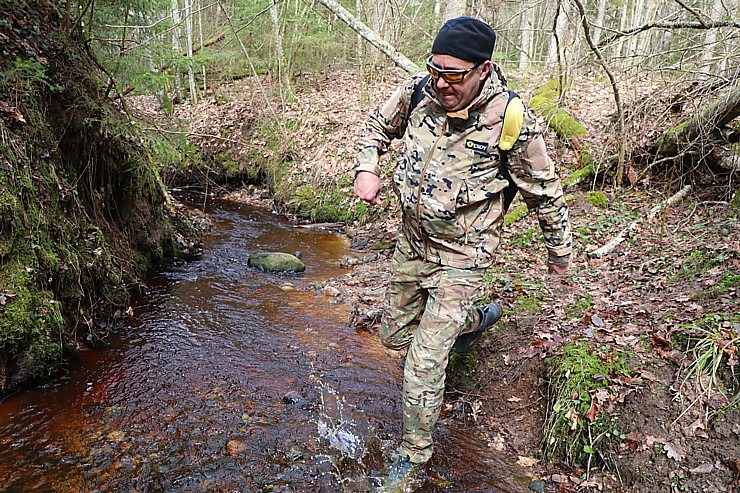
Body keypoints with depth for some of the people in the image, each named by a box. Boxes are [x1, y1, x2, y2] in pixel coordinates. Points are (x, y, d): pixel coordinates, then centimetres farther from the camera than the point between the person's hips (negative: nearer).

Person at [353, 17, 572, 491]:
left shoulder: (511, 123, -22)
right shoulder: (419, 91, -10)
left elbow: (546, 192, -8)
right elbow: (379, 126, 11)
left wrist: (560, 252, 5)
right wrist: (366, 168, -9)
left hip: (461, 256, -6)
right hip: (412, 242, 6)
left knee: (424, 364, -7)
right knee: (395, 334, 22)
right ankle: (477, 318, 47)